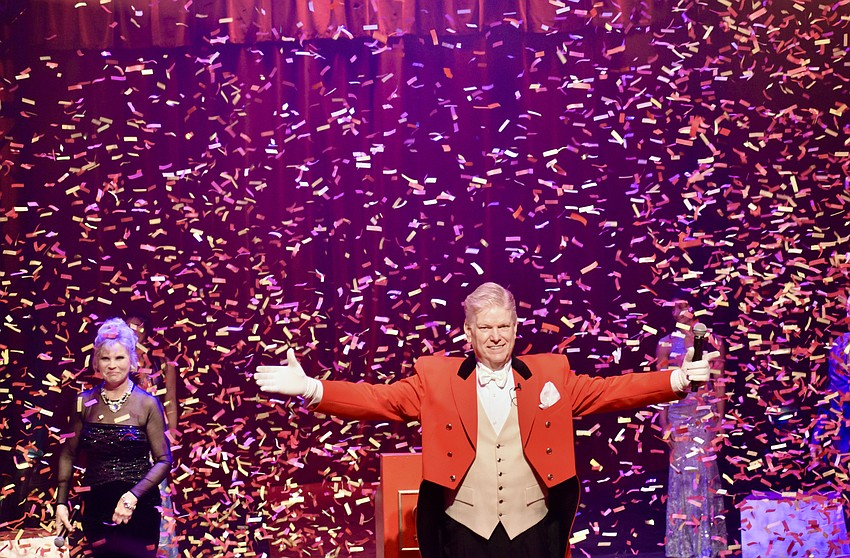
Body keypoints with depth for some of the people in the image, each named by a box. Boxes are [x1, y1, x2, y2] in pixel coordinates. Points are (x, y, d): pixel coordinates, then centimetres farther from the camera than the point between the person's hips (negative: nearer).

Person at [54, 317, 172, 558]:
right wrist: (61, 503, 2)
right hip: (96, 508, 2)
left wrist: (133, 495, -20)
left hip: (139, 508, -2)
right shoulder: (85, 402, 2)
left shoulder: (147, 404, -5)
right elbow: (68, 454, 9)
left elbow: (164, 460, -7)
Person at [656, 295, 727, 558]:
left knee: (706, 475, 1)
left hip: (707, 417, 0)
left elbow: (719, 383, 6)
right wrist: (664, 424, -4)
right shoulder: (666, 344, 1)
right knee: (682, 475, 2)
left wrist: (720, 419, 1)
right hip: (678, 416, 0)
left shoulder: (714, 341, 4)